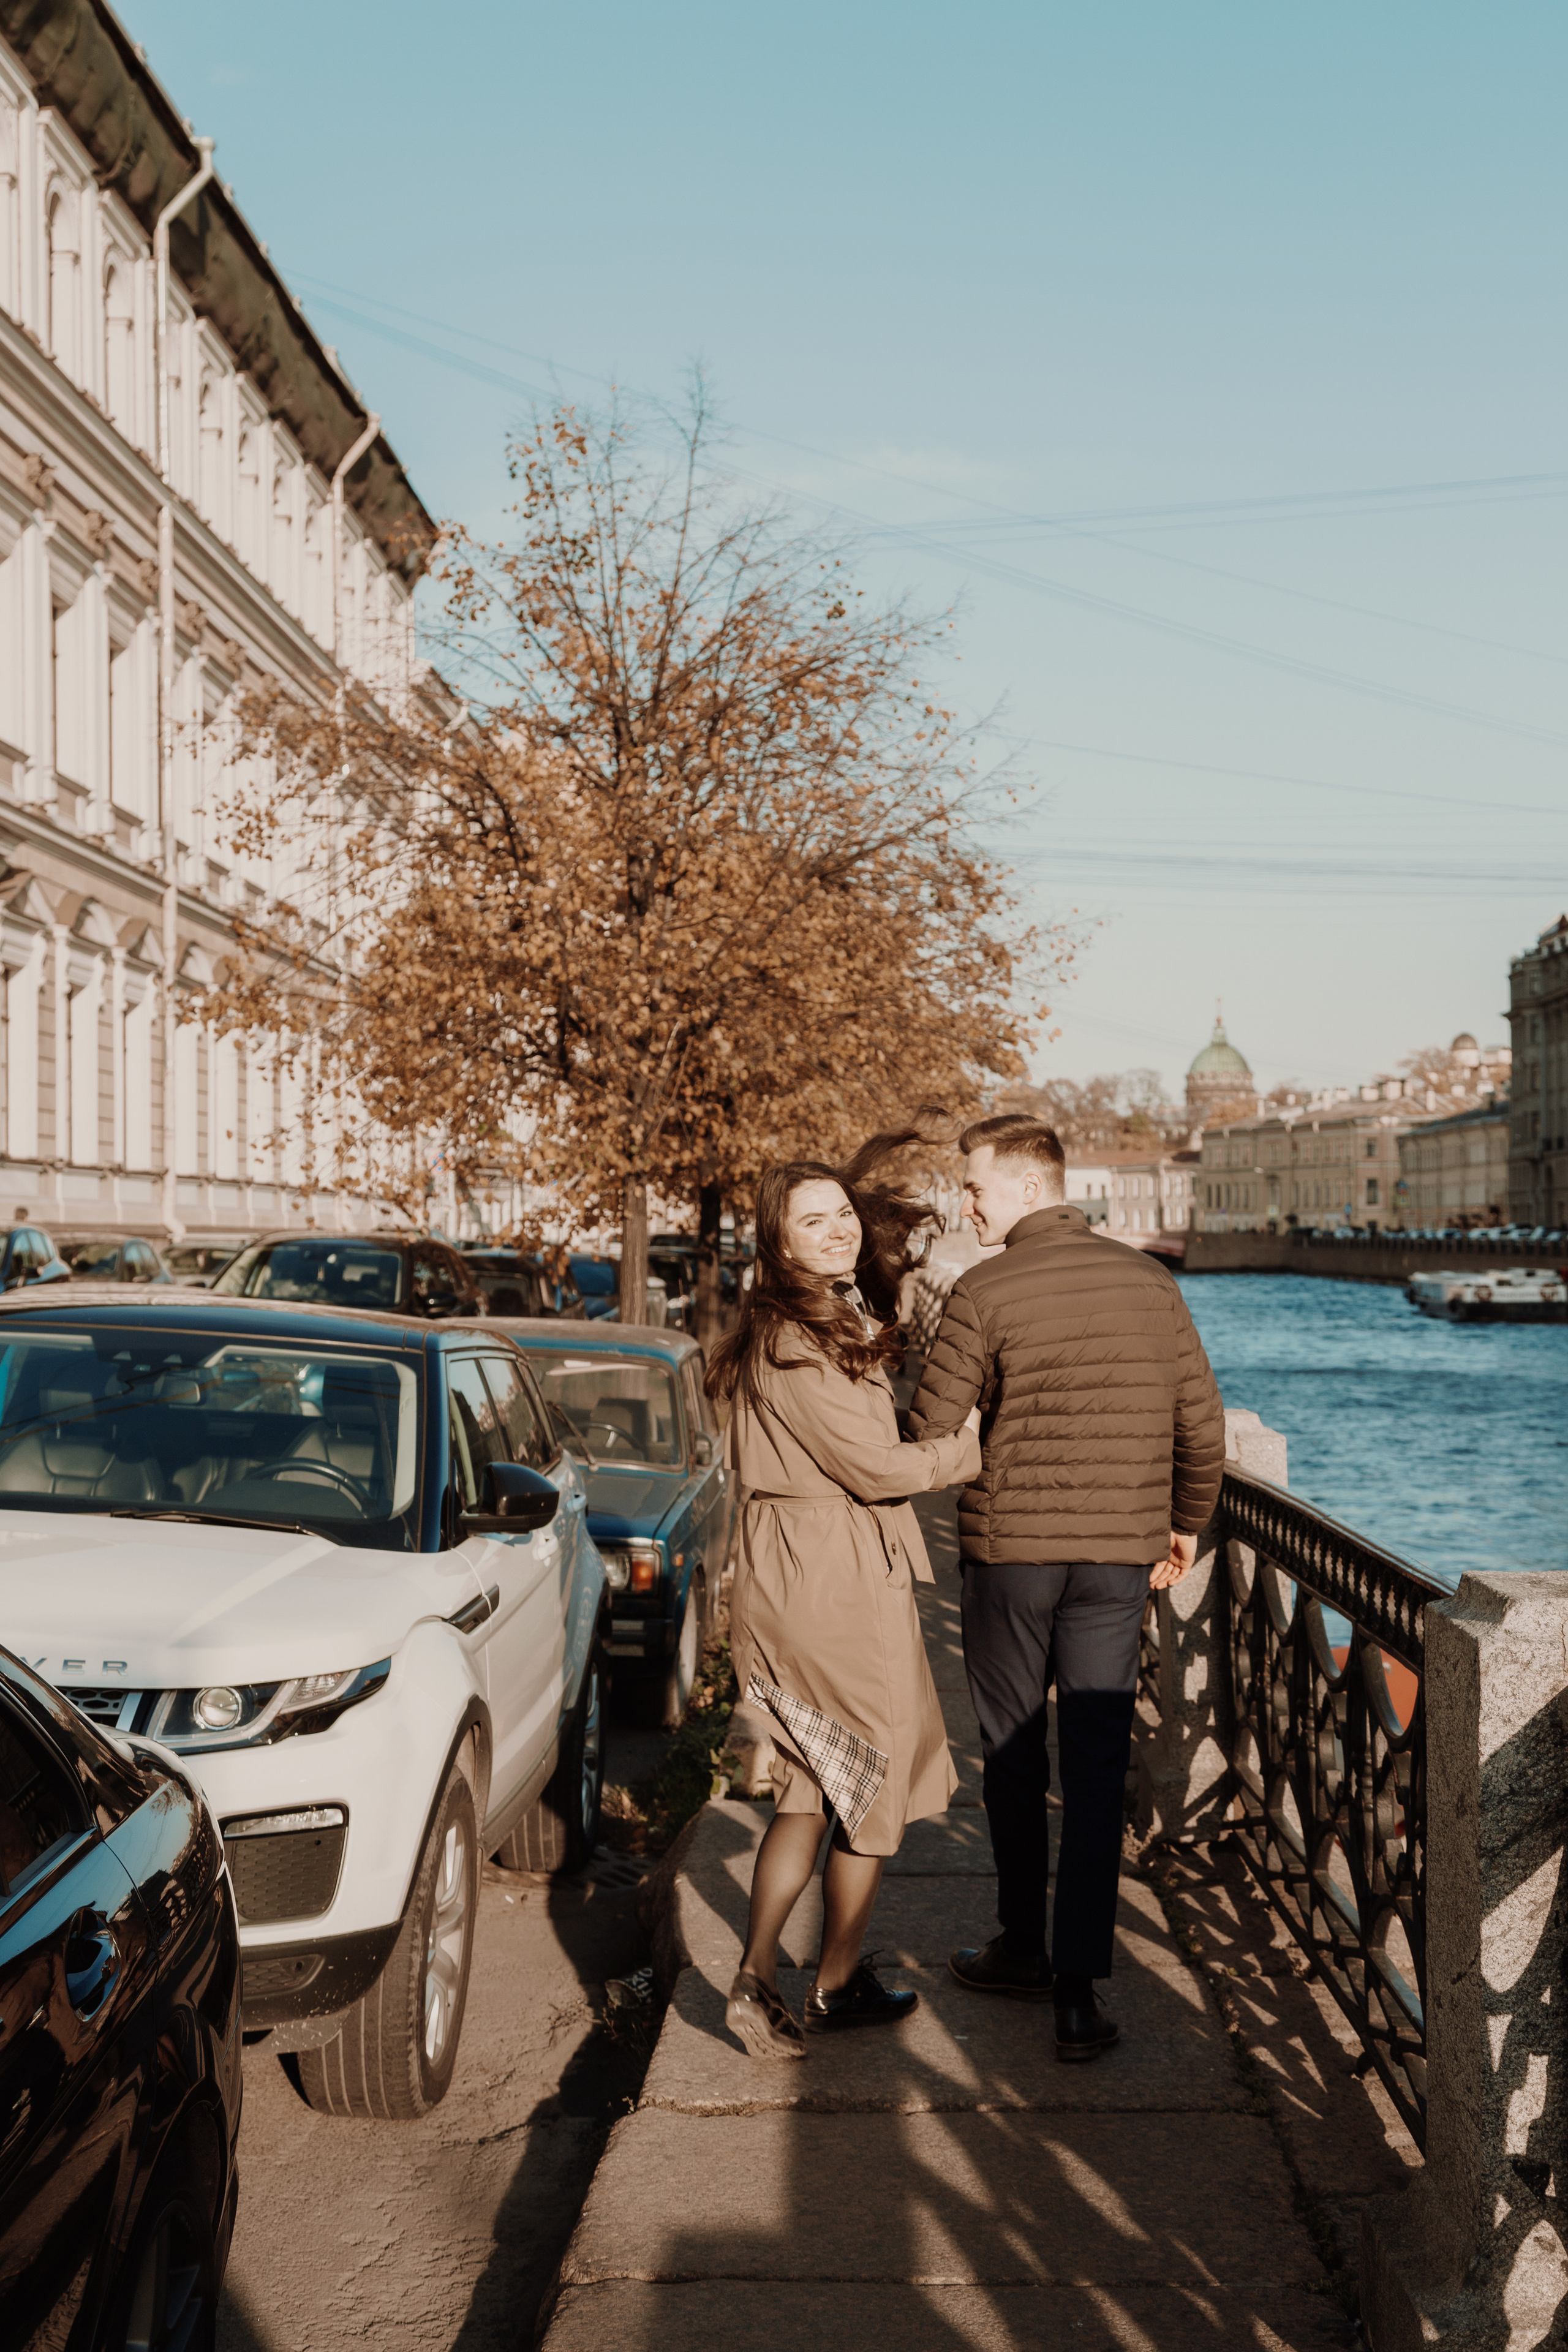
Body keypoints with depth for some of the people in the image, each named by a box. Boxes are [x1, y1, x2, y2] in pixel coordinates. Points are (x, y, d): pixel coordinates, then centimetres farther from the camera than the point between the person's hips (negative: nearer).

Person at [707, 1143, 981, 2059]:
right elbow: (877, 1468, -20)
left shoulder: (849, 1319, 12)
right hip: (837, 1590, -9)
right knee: (878, 1786, 8)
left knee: (814, 1786, 17)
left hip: (797, 1581, 9)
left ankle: (759, 1980, 17)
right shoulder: (796, 1344, -19)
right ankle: (837, 1986, 22)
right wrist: (977, 1447, -7)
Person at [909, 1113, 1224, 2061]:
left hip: (1010, 1550, -3)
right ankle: (1080, 1989, -1)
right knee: (1097, 1769, 3)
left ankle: (1023, 1950, 28)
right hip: (1121, 1555, 3)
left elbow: (930, 1430, -8)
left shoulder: (986, 1292, -11)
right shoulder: (1150, 1281, 3)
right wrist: (1186, 1524, 20)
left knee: (1013, 1759, 14)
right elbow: (1203, 1419, 6)